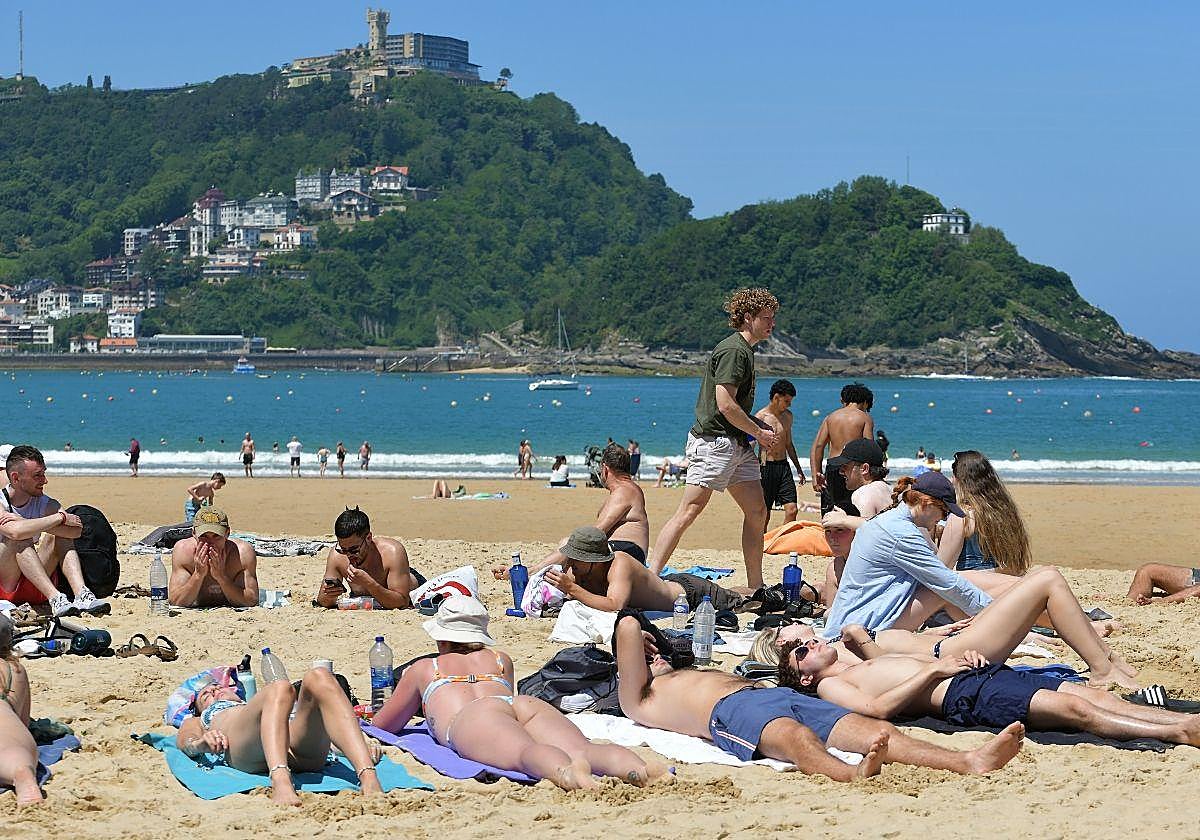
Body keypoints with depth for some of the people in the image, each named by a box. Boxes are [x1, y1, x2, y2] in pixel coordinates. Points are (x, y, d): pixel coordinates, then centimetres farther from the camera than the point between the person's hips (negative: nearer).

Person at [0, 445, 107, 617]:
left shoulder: (47, 504, 3)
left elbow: (76, 530, -16)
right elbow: (15, 531, -34)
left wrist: (28, 524, -25)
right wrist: (60, 517, -23)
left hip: (35, 588, 4)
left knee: (58, 535, -15)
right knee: (20, 540, -28)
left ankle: (82, 594, -33)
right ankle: (55, 599, -40)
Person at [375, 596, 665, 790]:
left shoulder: (423, 668, 34)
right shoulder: (501, 660, 43)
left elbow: (383, 724, 43)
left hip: (471, 717, -3)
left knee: (524, 751, -35)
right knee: (583, 748, -25)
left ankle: (566, 772, -71)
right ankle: (638, 770, -59)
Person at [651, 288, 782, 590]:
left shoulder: (744, 350, 19)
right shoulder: (734, 350, -13)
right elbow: (725, 405, -20)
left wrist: (759, 426, 13)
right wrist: (759, 433, -10)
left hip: (736, 444, 10)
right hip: (714, 441, -10)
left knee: (757, 511, 9)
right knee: (689, 511, -13)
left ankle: (755, 586, 14)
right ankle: (651, 578, -15)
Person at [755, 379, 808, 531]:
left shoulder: (787, 416, 11)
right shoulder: (760, 418, -8)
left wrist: (798, 468, 25)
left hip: (784, 467, 5)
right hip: (766, 467, -5)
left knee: (792, 510, -6)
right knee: (764, 515, -1)